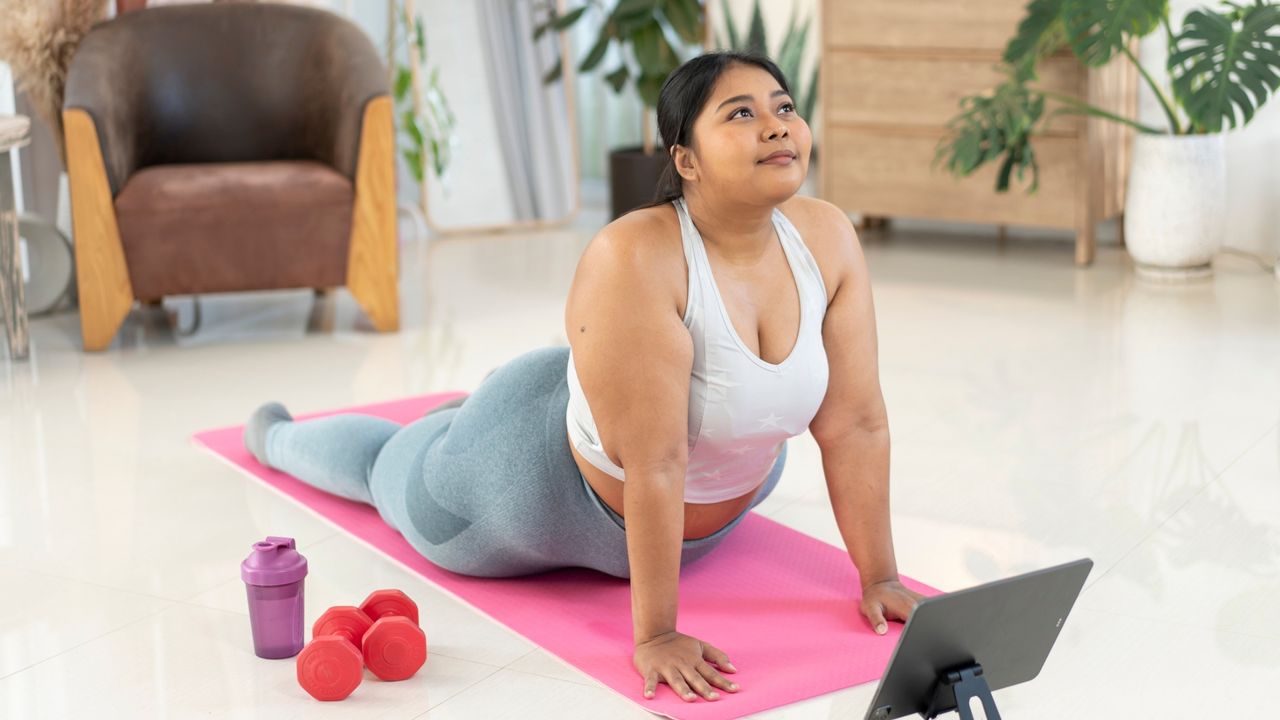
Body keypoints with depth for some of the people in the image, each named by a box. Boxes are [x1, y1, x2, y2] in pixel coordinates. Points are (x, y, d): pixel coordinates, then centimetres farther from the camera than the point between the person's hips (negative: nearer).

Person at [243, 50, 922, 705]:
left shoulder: (827, 239, -22)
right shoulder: (636, 259, -40)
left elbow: (856, 423, -17)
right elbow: (653, 465, -38)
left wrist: (879, 579, -15)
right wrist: (655, 635, -34)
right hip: (550, 487, -5)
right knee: (391, 471, 24)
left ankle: (472, 415, 60)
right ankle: (274, 434, 58)